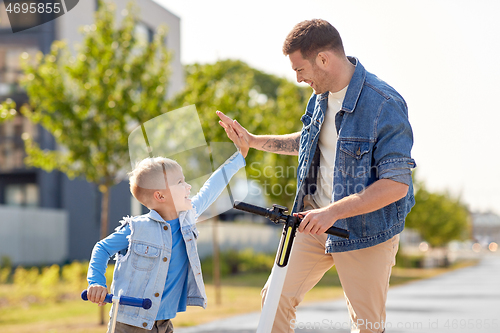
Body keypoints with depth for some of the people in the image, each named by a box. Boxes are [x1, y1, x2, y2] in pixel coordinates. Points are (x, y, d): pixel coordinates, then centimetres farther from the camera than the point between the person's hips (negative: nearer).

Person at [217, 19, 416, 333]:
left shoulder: (385, 105, -23)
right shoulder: (321, 96, 3)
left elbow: (397, 184, -26)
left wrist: (333, 212, -31)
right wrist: (254, 140, 15)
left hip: (366, 229, -6)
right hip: (316, 220, 7)